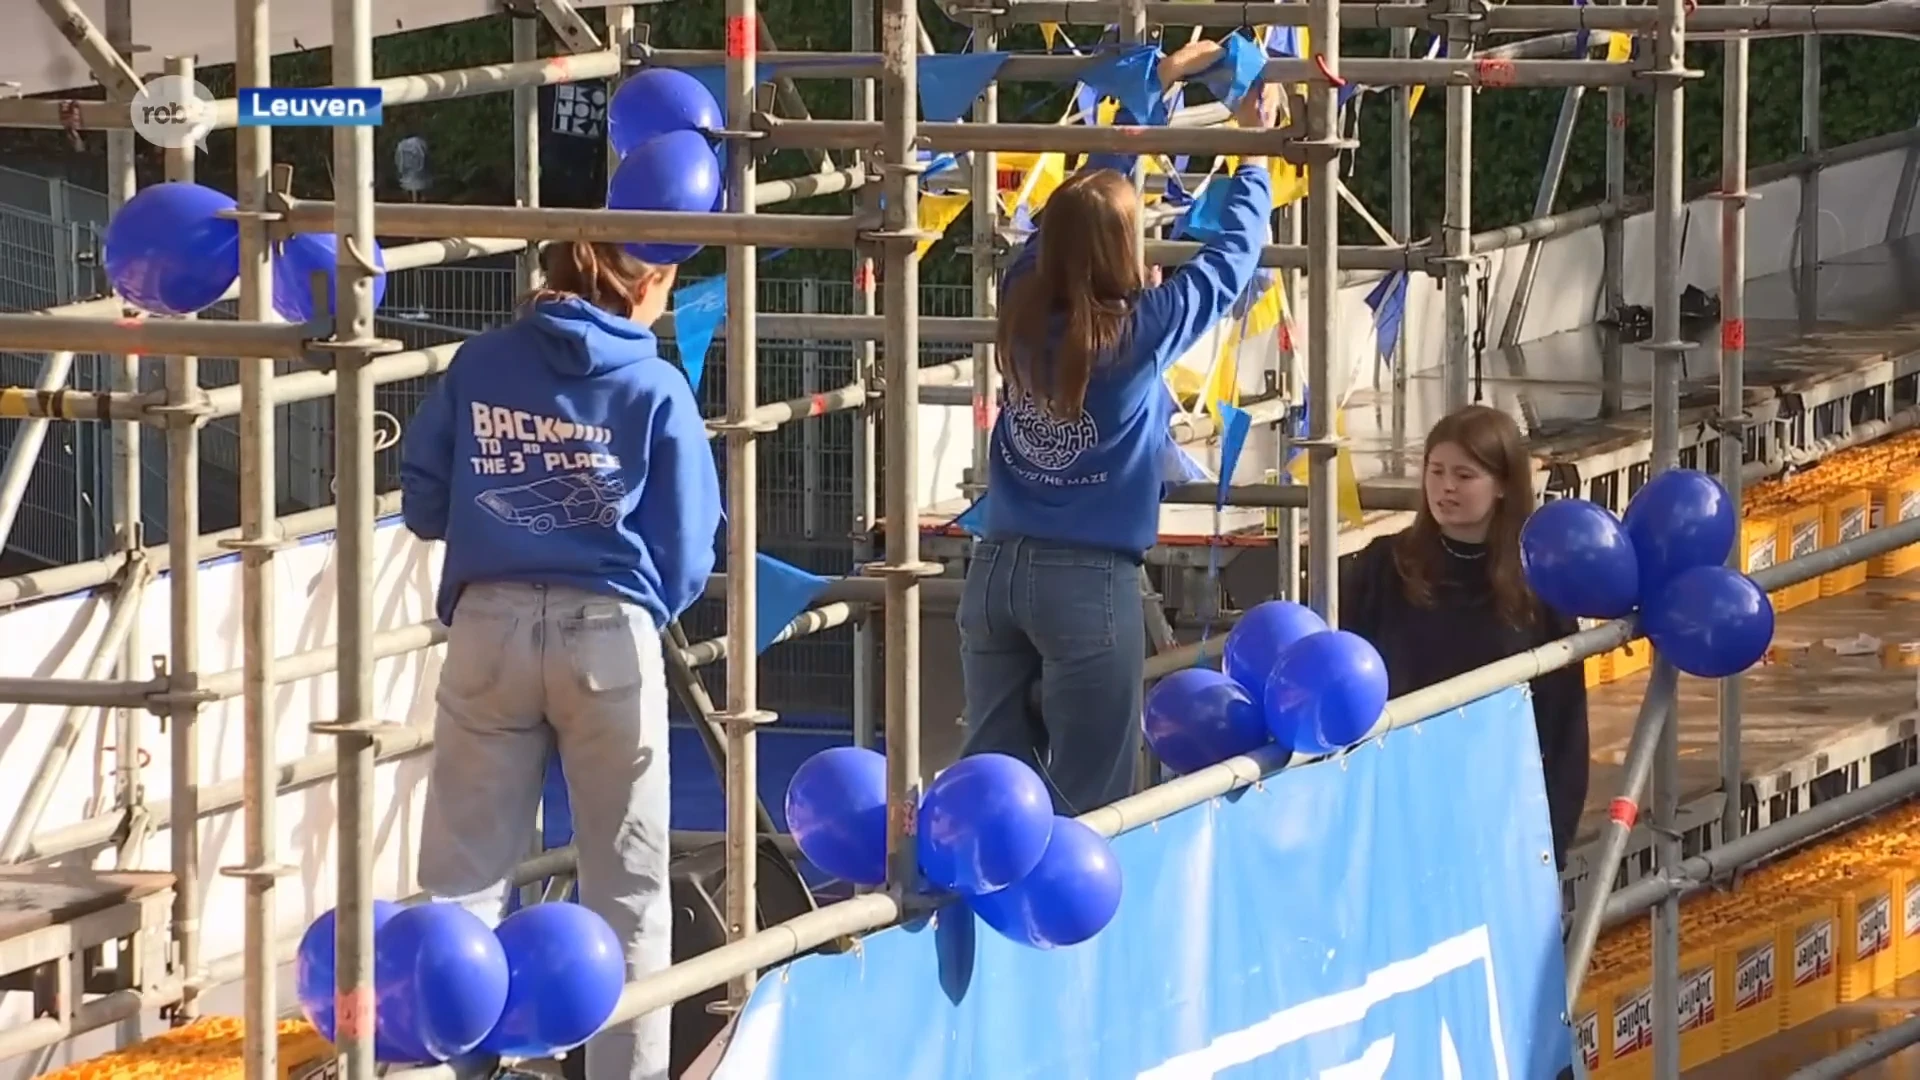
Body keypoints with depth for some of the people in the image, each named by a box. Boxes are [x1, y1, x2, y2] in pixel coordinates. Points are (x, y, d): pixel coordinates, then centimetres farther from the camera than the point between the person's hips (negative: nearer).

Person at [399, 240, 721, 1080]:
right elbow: (686, 553, 0)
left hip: (490, 628, 2)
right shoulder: (656, 389, -2)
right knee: (627, 886, 10)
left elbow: (423, 506, 6)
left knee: (464, 878, 6)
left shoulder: (480, 365, 3)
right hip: (609, 633, -2)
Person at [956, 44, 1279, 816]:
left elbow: (1081, 196, 14)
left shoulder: (1022, 304, 1)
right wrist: (1255, 152, 17)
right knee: (1084, 801, 0)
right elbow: (1232, 256, 1)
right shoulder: (1141, 332, -12)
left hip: (998, 565, 5)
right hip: (1088, 578, -5)